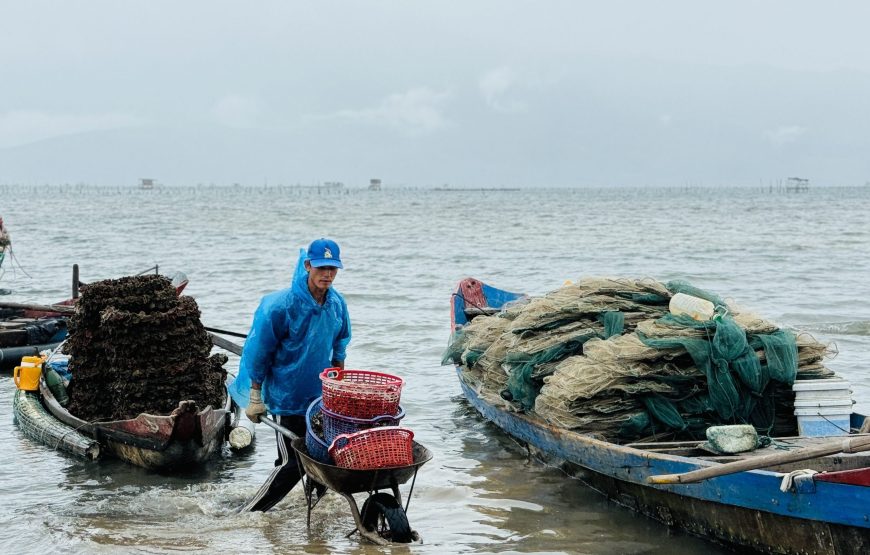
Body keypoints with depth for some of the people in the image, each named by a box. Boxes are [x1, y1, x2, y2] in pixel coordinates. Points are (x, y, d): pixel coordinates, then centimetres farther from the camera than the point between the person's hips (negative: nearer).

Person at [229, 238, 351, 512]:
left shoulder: (337, 303, -1)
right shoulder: (281, 305, -19)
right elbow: (259, 352, -12)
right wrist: (255, 396, -9)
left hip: (322, 396, 6)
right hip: (287, 399, -6)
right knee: (291, 464, -7)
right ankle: (247, 514, 5)